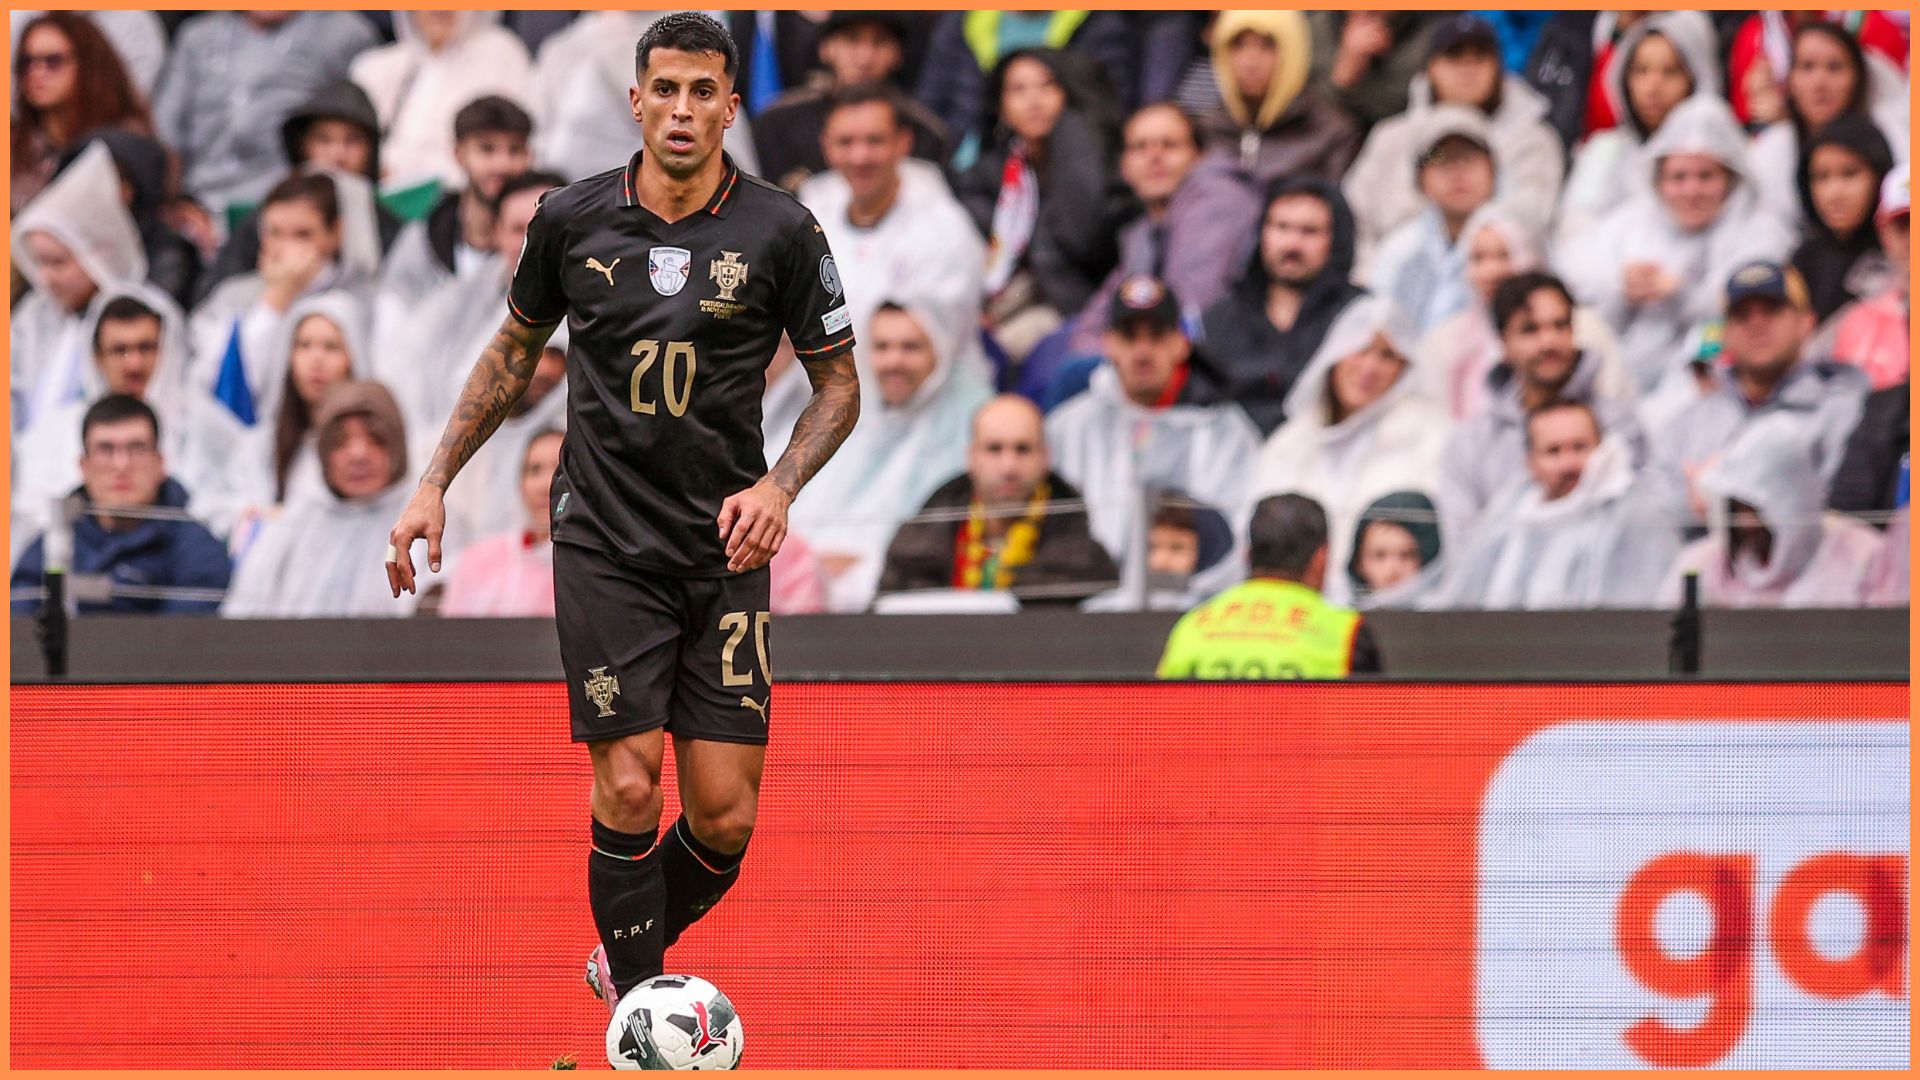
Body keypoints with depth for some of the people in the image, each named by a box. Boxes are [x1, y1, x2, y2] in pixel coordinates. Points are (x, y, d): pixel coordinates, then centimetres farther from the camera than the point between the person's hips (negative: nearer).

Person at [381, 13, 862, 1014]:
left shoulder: (781, 232, -4)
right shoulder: (572, 219, 0)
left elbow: (838, 381, 6)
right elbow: (515, 349, 16)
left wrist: (778, 486, -12)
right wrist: (434, 483, 13)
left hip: (725, 549, 1)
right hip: (605, 545, -1)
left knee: (726, 816, -2)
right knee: (629, 787, -12)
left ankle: (634, 948, 26)